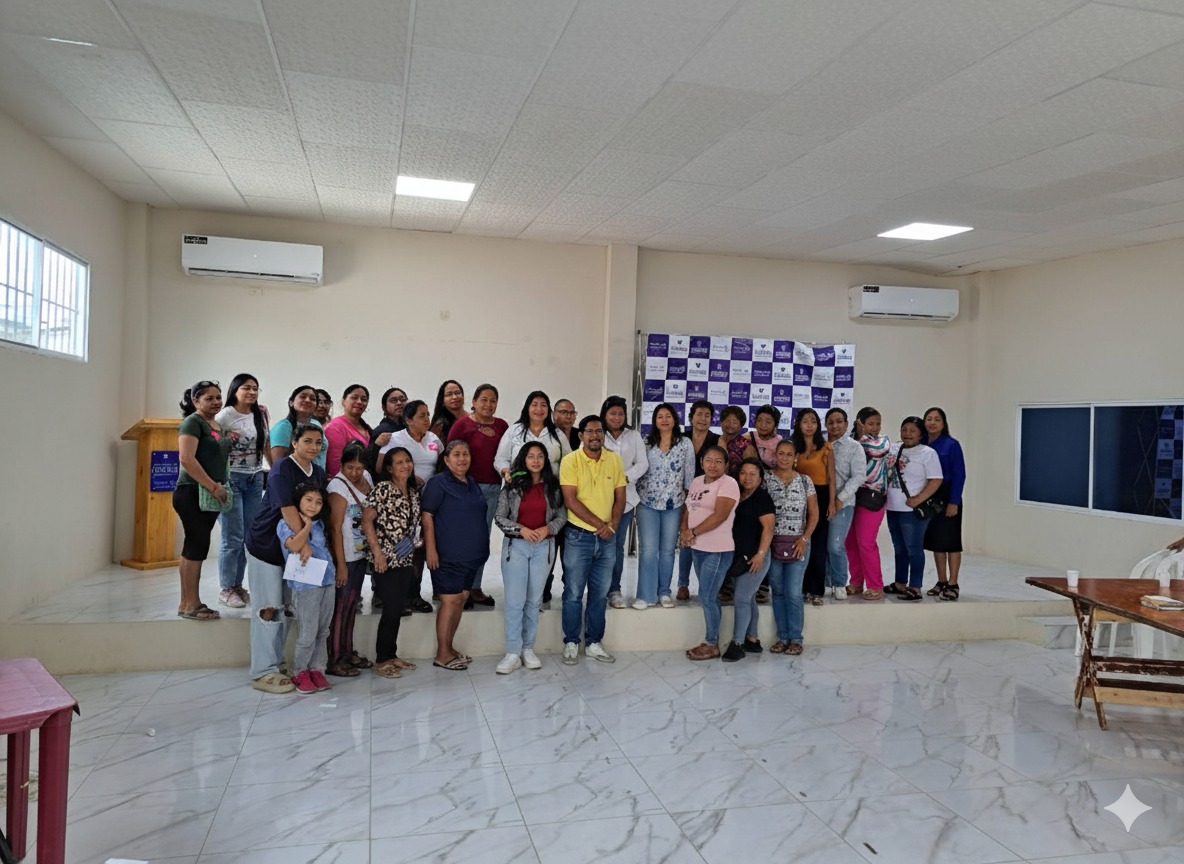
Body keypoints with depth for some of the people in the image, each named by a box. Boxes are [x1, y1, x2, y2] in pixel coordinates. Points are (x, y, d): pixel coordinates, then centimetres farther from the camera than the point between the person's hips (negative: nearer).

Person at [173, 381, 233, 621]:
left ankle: (188, 603, 17)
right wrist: (213, 486, -19)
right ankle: (189, 605, 0)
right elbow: (187, 459, -20)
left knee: (196, 546, 11)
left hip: (211, 495, 8)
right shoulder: (193, 422, -9)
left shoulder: (218, 425, 16)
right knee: (197, 545, -7)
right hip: (192, 493, -8)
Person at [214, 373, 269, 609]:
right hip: (232, 478, -5)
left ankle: (238, 585, 15)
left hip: (255, 479, 5)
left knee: (249, 536, 4)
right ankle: (226, 589, 8)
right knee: (234, 537, -3)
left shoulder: (260, 415, 9)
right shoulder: (225, 416, -7)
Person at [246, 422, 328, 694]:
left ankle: (274, 665, 25)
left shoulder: (318, 472, 7)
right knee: (268, 609, -4)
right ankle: (263, 673, 5)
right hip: (265, 546, -8)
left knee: (285, 608, 13)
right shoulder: (282, 469, -17)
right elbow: (288, 508, -26)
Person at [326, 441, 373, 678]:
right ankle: (334, 660, 11)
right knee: (341, 606, 1)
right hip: (344, 556, -7)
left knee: (352, 603, 17)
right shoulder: (338, 486, -17)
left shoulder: (367, 478, 5)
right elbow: (335, 528, -18)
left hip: (361, 553, 7)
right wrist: (340, 564, -19)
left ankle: (348, 651, 29)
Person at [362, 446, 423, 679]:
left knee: (397, 609, 13)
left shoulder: (415, 491, 11)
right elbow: (367, 520, -12)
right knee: (392, 609, -4)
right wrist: (377, 552, -16)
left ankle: (391, 655, 24)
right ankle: (381, 660, 9)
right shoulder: (383, 488, -9)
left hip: (406, 559, 7)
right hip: (386, 559, -7)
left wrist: (416, 546, 9)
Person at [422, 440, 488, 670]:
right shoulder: (438, 483, -8)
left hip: (472, 554, 8)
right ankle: (442, 655, 3)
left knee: (462, 599, 11)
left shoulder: (473, 483, 14)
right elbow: (427, 516, -12)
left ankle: (449, 647, 22)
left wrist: (481, 548, 19)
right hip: (448, 555, -7)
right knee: (450, 600, -5)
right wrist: (431, 549, -18)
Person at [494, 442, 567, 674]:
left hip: (543, 546, 1)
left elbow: (562, 516, 5)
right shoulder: (512, 485, 0)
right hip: (515, 546, -1)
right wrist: (521, 529, -14)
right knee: (514, 600, -4)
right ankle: (513, 653, 3)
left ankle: (528, 649, 19)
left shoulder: (553, 486, 4)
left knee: (534, 600, 7)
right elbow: (499, 517, -1)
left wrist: (547, 528, -12)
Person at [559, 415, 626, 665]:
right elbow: (571, 500, -14)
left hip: (607, 540, 4)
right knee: (573, 593, 4)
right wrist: (600, 524, -15)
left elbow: (620, 497, 7)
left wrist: (612, 524, -9)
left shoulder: (615, 460, 5)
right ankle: (571, 643, 18)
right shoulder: (571, 460, -8)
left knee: (600, 594, 12)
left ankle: (594, 643, 24)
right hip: (578, 536, -4)